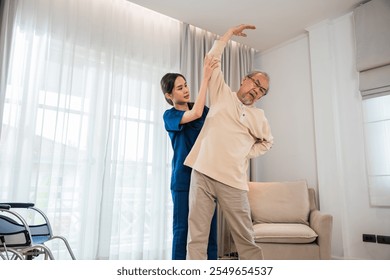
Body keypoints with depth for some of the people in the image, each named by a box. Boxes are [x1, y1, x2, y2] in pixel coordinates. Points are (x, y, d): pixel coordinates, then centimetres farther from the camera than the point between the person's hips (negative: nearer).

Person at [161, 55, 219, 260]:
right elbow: (195, 114, -19)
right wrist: (205, 78, -16)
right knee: (182, 228, 3)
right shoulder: (169, 115, -1)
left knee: (210, 228, 4)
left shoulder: (202, 109, 12)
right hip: (183, 178, -3)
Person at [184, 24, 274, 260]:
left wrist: (247, 154, 14)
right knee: (196, 237, -1)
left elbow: (267, 142, 29)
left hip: (232, 182, 1)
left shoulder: (258, 116, 16)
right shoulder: (222, 93, 14)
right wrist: (230, 34, 13)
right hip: (202, 174, 0)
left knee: (246, 239, 3)